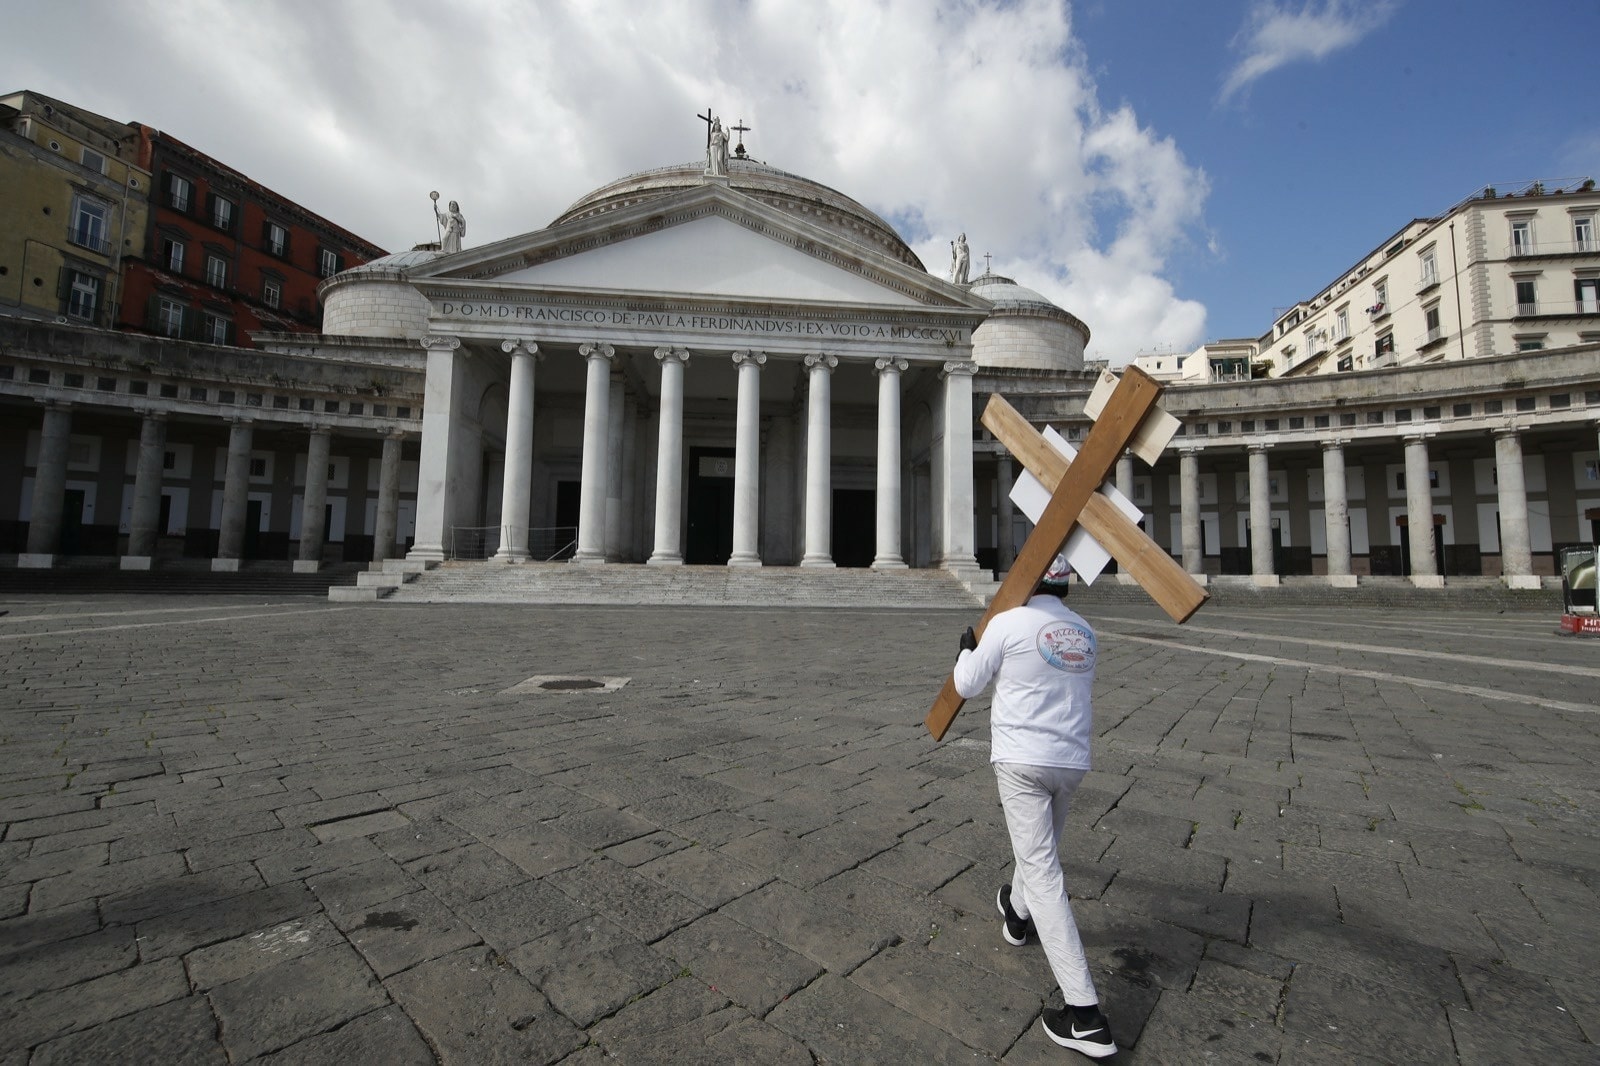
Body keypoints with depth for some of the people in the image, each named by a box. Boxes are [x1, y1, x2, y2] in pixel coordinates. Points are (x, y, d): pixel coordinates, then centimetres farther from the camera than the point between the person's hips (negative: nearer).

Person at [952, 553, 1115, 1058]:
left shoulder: (1008, 623, -10)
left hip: (1022, 759, -6)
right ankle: (1017, 912, 53)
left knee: (1042, 872, -4)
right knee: (1043, 842, 28)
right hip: (1073, 760, 7)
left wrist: (967, 649, 17)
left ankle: (1085, 1015, -5)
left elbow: (967, 686, -1)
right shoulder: (1085, 632, 7)